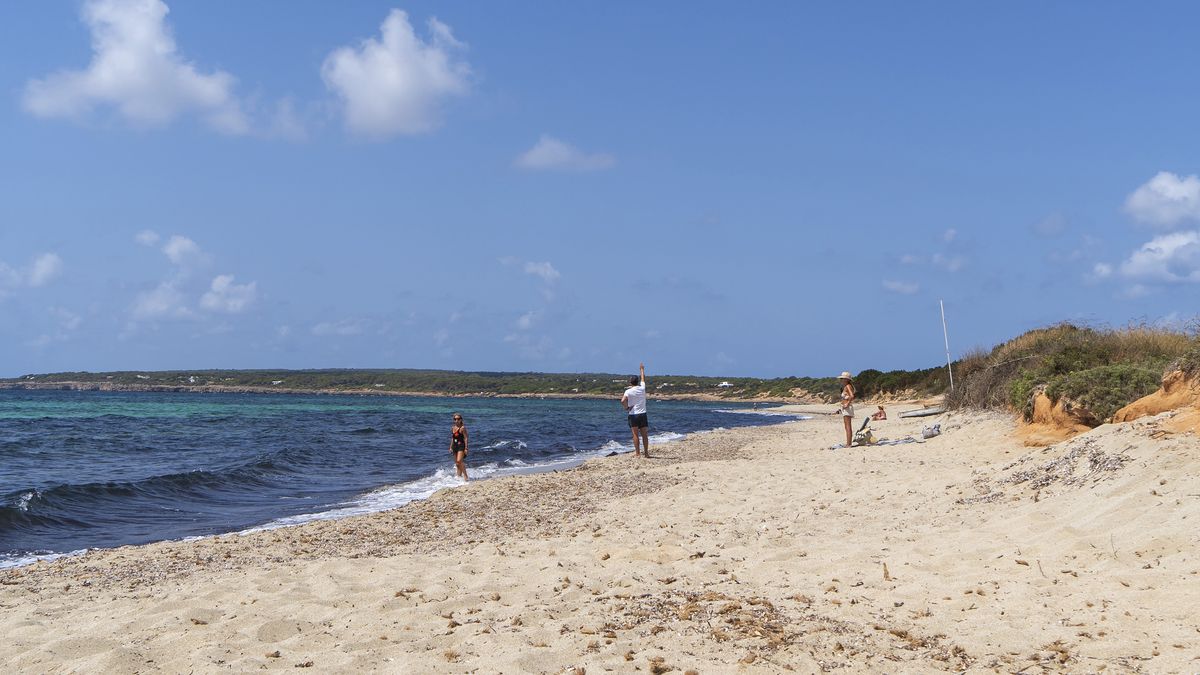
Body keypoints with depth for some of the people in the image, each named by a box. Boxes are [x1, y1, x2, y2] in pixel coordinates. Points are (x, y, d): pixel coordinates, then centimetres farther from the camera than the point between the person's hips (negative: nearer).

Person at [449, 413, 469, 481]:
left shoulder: (462, 428, -9)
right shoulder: (453, 428, 12)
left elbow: (465, 438, -11)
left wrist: (466, 448, -16)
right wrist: (451, 447, 17)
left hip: (461, 446, -7)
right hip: (454, 446, 7)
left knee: (459, 461, -21)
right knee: (457, 463, 10)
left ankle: (465, 476, -15)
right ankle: (459, 476, 18)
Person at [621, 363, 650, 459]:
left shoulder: (628, 391, -9)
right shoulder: (642, 388, 3)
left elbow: (623, 401, -24)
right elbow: (643, 379, 22)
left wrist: (627, 407, -6)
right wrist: (642, 370, 37)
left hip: (633, 415, -3)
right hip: (642, 414, 3)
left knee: (635, 435, -1)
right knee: (644, 435, 8)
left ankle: (637, 453, -4)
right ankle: (646, 453, 11)